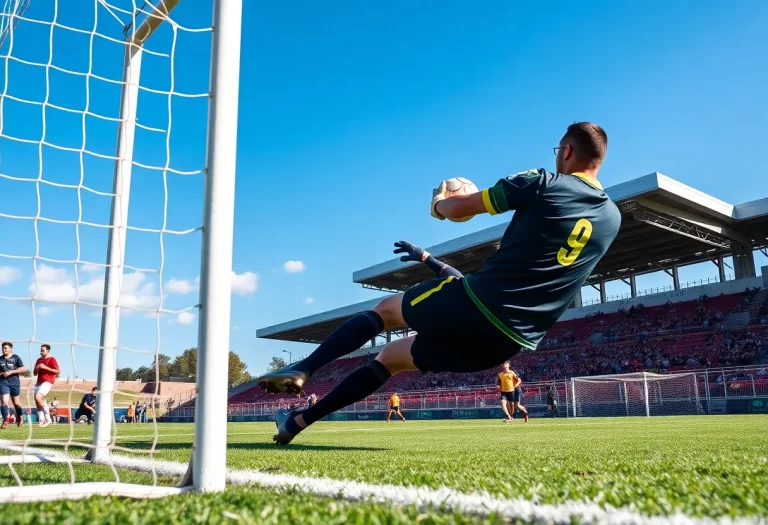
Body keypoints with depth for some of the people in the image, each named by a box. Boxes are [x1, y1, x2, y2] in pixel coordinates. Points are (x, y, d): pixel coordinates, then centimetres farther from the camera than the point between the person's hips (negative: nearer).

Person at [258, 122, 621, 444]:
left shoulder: (543, 183, -3)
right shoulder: (612, 218, 13)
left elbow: (456, 208, 2)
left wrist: (439, 202, 25)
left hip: (472, 306, -5)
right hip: (510, 343, 6)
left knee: (385, 309, 22)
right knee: (391, 357, 21)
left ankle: (302, 369, 6)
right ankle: (299, 420, 22)